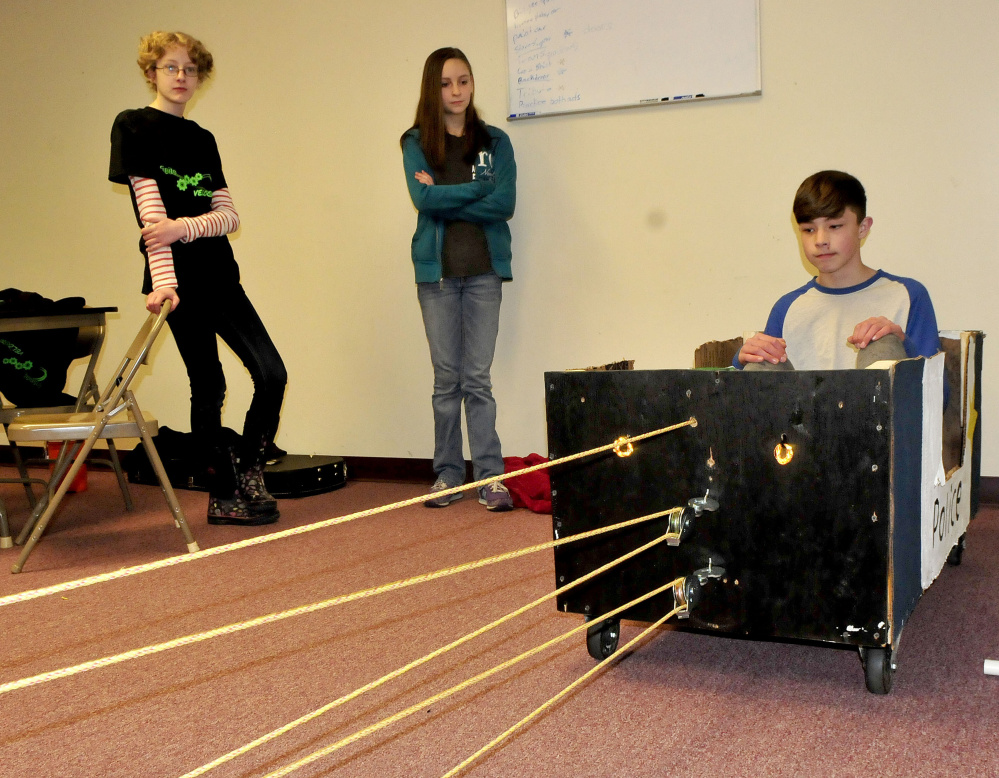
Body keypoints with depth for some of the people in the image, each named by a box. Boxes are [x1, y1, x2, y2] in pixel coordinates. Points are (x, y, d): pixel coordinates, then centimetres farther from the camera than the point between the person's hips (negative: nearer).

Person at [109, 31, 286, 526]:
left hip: (219, 275, 6)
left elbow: (229, 215, 6)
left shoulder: (202, 140, 16)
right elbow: (150, 210, -13)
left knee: (272, 373, -1)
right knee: (208, 386, -1)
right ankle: (224, 497, 12)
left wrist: (184, 227, -14)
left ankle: (248, 474, 17)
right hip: (181, 280, -6)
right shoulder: (134, 126, -1)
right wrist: (163, 280, -22)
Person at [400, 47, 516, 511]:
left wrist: (444, 197, -8)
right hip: (436, 269, 0)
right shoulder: (417, 142, 8)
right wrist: (481, 187, -6)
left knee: (478, 378, -3)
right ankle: (447, 474, 12)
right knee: (446, 378, 4)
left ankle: (490, 477, 1)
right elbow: (423, 198, -10)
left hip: (483, 269, 0)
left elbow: (504, 205, -5)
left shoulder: (495, 142, 9)